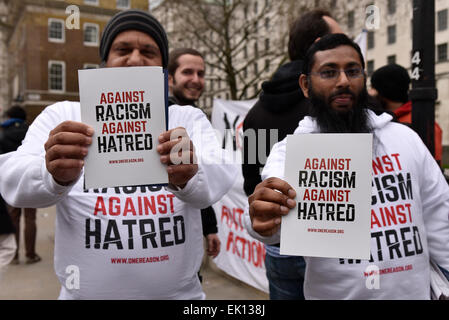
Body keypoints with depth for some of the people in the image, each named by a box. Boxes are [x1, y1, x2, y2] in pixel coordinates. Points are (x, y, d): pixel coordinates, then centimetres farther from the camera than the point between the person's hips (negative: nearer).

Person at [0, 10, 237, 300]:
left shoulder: (190, 119, -1)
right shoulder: (63, 117, -2)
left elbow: (220, 176, -18)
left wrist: (189, 177, -39)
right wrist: (54, 177, -38)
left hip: (181, 293, 1)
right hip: (86, 292, 0)